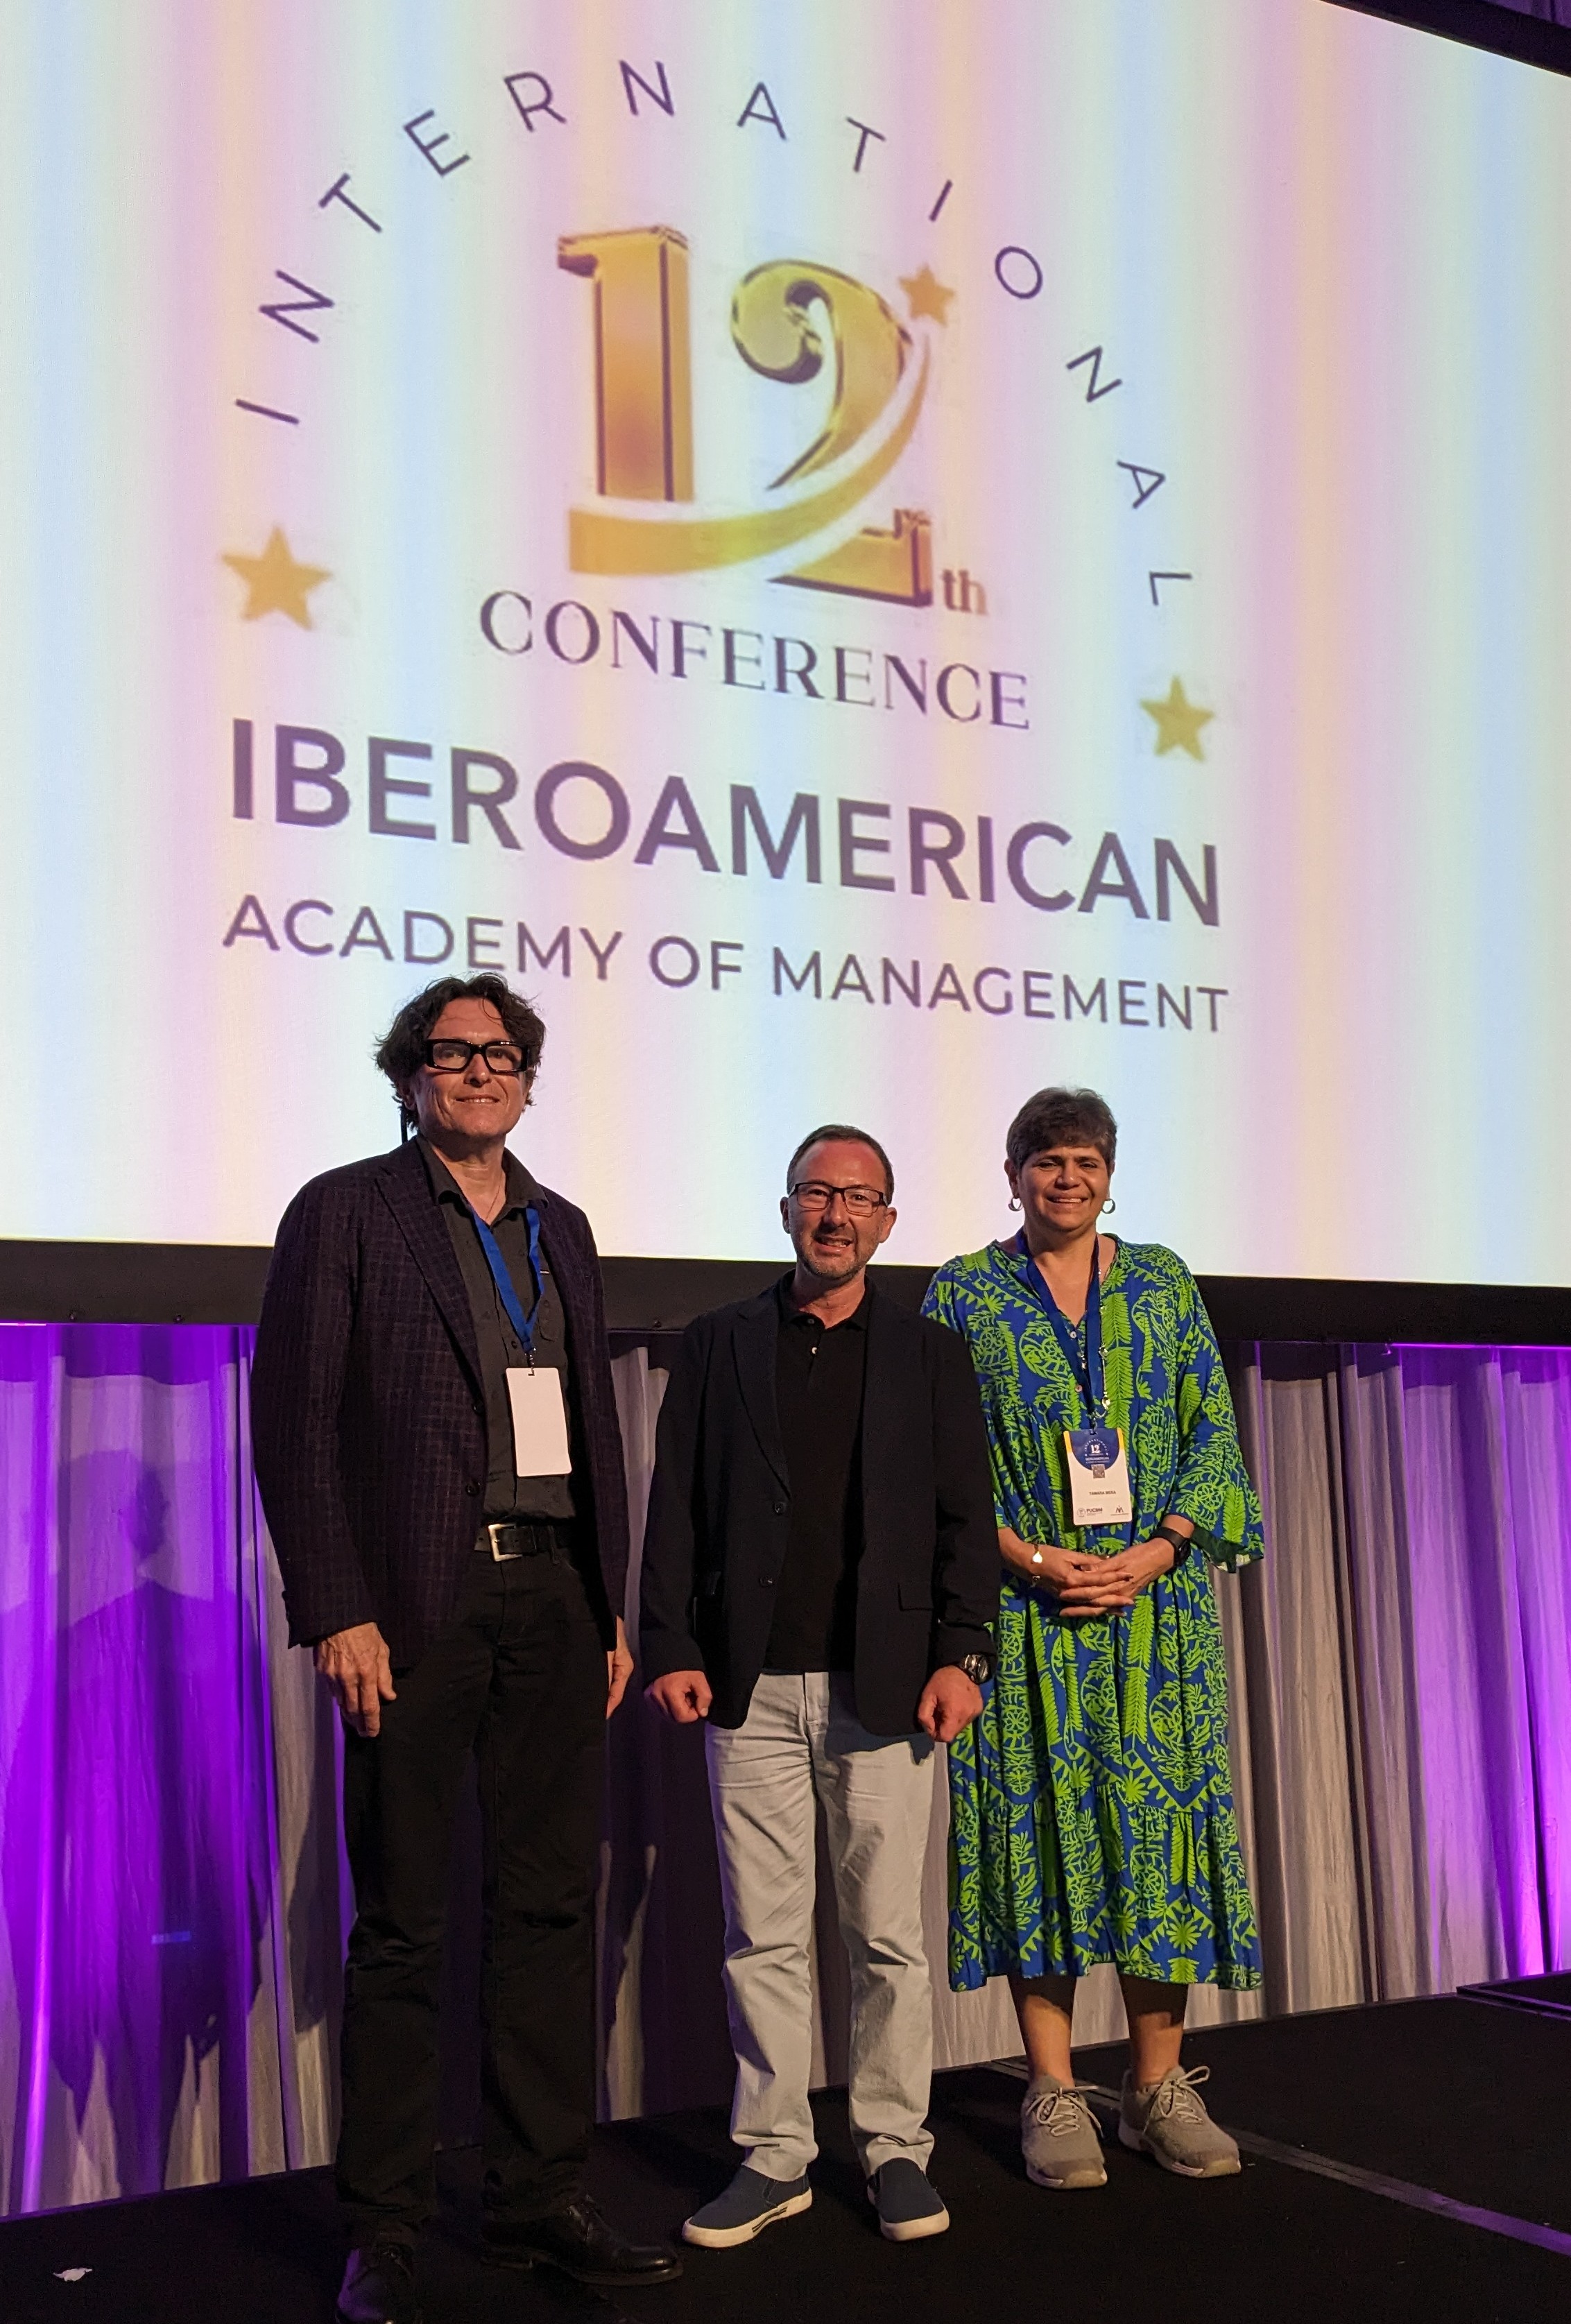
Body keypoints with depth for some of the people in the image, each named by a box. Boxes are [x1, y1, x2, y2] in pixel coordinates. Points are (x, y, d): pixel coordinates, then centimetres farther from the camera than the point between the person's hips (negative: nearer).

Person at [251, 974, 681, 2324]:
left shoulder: (560, 1229, 16)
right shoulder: (345, 1212, 0)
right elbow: (295, 1425, -6)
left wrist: (612, 1605, 11)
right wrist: (337, 1614, -13)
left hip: (553, 1603, 5)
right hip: (417, 1604, -5)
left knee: (551, 1907, 9)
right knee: (405, 1926, 2)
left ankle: (542, 2201, 20)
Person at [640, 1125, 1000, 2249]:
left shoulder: (931, 1353, 8)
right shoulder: (719, 1344, 8)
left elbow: (966, 1515, 5)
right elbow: (675, 1507, 6)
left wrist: (961, 1655, -5)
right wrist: (670, 1648, -2)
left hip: (885, 1686, 0)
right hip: (751, 1689, 1)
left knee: (890, 1935, 5)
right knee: (762, 1936, 5)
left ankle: (895, 2147, 20)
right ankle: (773, 2156, 17)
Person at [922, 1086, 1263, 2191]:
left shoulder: (1164, 1283, 11)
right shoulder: (963, 1294, 5)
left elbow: (1212, 1434, 6)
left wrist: (1153, 1553, -8)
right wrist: (1025, 1559, -13)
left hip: (1156, 1597, 2)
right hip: (1022, 1606, -2)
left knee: (1159, 1820, 1)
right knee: (1040, 1821, -1)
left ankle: (1159, 2082, 11)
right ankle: (1054, 2091, 7)